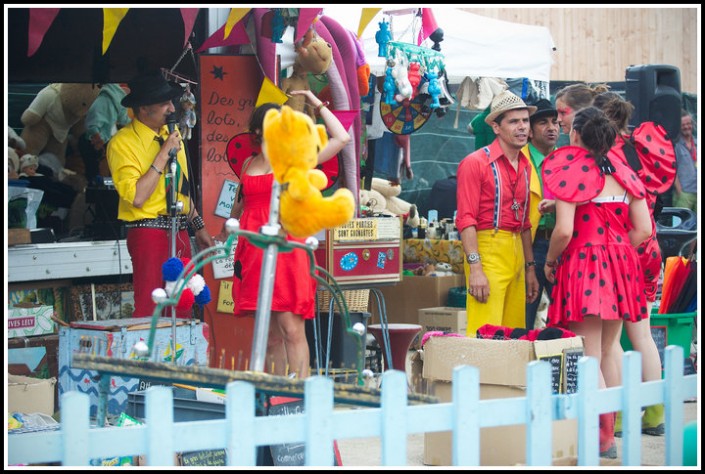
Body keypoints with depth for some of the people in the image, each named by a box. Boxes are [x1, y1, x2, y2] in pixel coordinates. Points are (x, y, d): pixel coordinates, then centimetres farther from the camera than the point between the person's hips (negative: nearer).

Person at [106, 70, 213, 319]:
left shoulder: (171, 133, 12)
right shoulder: (122, 143, -11)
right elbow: (137, 197, -20)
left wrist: (199, 226, 21)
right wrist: (164, 155, -18)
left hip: (179, 231, 7)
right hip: (149, 231, -7)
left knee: (183, 309, 8)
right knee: (148, 310, -9)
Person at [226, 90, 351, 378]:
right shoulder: (249, 164, 17)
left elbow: (342, 138, -2)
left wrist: (317, 104, 4)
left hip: (287, 249, -4)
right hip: (254, 252, 4)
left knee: (292, 329, -12)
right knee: (269, 336, 6)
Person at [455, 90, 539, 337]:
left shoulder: (524, 166, 17)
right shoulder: (475, 163, -5)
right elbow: (466, 219, -12)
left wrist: (530, 268, 21)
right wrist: (475, 268, -19)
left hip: (516, 252, 8)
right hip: (488, 249, -7)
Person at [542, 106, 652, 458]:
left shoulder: (571, 170, -8)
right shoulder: (622, 173, 7)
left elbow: (564, 230, -16)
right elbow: (643, 229, 4)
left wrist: (550, 262, 0)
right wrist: (617, 252, 16)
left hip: (583, 267, -6)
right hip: (621, 268, 6)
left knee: (588, 359, -5)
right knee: (609, 354, 15)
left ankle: (604, 440, -8)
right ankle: (608, 427, 18)